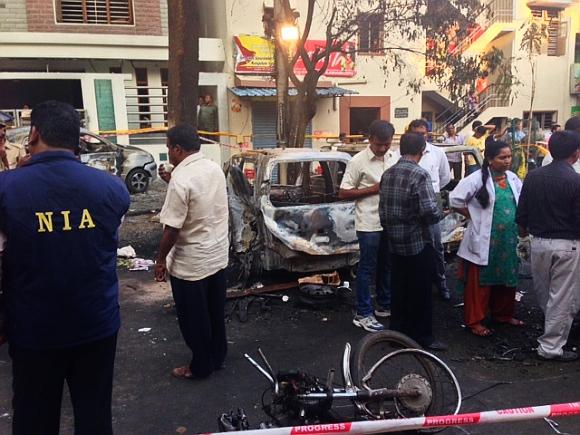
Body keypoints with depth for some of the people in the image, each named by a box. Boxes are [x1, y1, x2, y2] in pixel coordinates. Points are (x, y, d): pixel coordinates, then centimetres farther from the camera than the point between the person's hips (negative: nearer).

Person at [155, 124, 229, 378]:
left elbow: (172, 227, -21)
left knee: (194, 319, 10)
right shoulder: (215, 169, 2)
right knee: (215, 312, 21)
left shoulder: (181, 179, -23)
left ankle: (201, 367, 25)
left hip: (191, 262, -8)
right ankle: (218, 357, 36)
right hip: (218, 255, 8)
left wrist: (161, 259, -8)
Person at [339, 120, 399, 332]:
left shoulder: (396, 157, 6)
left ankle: (385, 306, 33)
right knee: (368, 268, 2)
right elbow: (343, 193, -10)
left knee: (387, 266, 17)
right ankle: (363, 314, 12)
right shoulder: (358, 161, -10)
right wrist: (372, 189, -17)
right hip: (369, 224, -5)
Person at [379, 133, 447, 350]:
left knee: (399, 289, 16)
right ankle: (422, 337, 17)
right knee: (420, 292, 6)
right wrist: (439, 214, -2)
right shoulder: (420, 175, -17)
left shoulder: (387, 174, 4)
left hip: (395, 243, 7)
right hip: (418, 243, -6)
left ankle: (398, 332, 25)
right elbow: (430, 211, -24)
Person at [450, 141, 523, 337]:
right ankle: (474, 321, 12)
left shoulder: (513, 179, 6)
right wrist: (474, 216, -9)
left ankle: (502, 314, 35)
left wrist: (520, 222, 6)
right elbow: (455, 199, -12)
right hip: (484, 240, -6)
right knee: (480, 281, 2)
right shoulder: (477, 178, -13)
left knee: (506, 278, 17)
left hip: (509, 239, 6)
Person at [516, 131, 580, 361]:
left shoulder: (533, 176, 0)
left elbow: (521, 215, 4)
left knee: (544, 295, 21)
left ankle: (554, 331, 43)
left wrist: (524, 238, 17)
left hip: (538, 243, 5)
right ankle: (550, 346, 13)